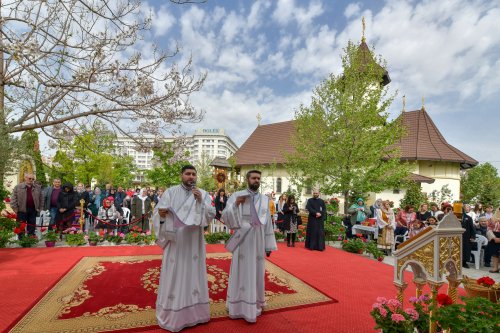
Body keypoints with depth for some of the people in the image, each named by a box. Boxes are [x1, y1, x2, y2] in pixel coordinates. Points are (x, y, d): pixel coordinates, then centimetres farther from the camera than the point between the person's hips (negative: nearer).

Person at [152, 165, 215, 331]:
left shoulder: (203, 194, 2)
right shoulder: (170, 192, -2)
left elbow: (211, 215, -6)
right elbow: (157, 214, -5)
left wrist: (201, 202, -21)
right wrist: (161, 214, -28)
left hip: (194, 242, 2)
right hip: (175, 241, -1)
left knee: (193, 274, 10)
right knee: (174, 276, 5)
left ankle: (194, 311, 27)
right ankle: (172, 315, 20)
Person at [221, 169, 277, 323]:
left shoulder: (265, 199, 7)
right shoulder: (236, 196, -4)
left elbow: (268, 223, 8)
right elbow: (225, 217, -7)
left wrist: (269, 245, 6)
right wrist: (235, 204, -24)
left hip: (258, 242, 3)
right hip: (242, 241, -3)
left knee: (256, 273, 12)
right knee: (241, 273, 5)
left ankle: (255, 304, 29)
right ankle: (240, 306, 20)